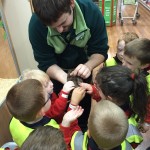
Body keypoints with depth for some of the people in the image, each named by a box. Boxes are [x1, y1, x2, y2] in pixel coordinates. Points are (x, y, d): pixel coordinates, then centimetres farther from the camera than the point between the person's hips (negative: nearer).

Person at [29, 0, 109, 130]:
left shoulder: (91, 11, -30)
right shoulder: (36, 24, -32)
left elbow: (100, 50, -22)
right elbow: (46, 63, -25)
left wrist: (88, 66, -42)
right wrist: (66, 79, -43)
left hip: (82, 68, 2)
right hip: (57, 72, -1)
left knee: (85, 102, 22)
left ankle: (84, 130, 54)